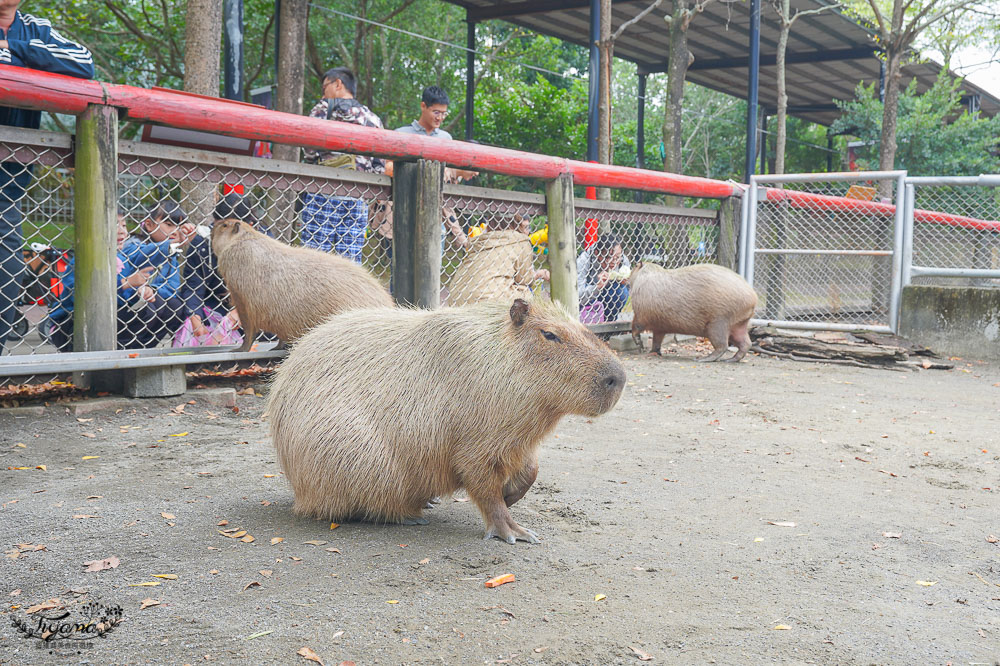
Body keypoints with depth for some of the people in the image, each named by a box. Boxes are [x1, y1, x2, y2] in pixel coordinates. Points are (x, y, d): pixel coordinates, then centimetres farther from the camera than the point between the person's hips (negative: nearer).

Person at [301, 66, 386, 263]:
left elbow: (310, 150, -5)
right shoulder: (372, 118, 16)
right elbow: (379, 167, 11)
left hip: (323, 194, -4)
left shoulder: (324, 107, 3)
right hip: (357, 200, 4)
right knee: (350, 260, 4)